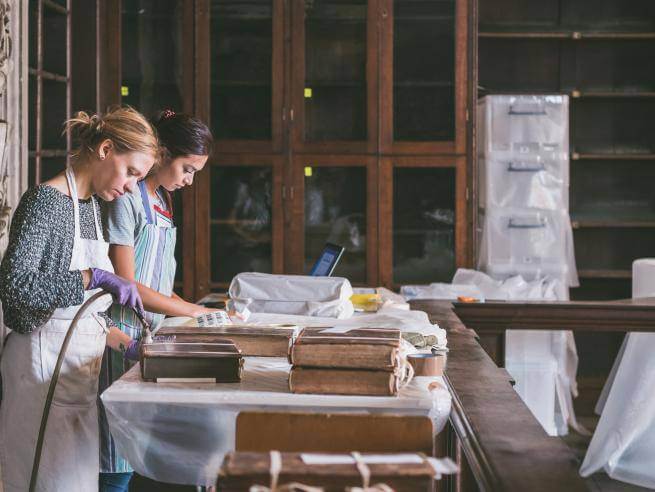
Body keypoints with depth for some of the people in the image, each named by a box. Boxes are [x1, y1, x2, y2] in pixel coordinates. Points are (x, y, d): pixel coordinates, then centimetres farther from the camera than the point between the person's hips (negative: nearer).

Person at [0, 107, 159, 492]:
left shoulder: (91, 206, 14)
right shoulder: (45, 201, -13)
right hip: (45, 362, -8)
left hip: (81, 367, 8)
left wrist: (125, 344, 12)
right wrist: (93, 277, -27)